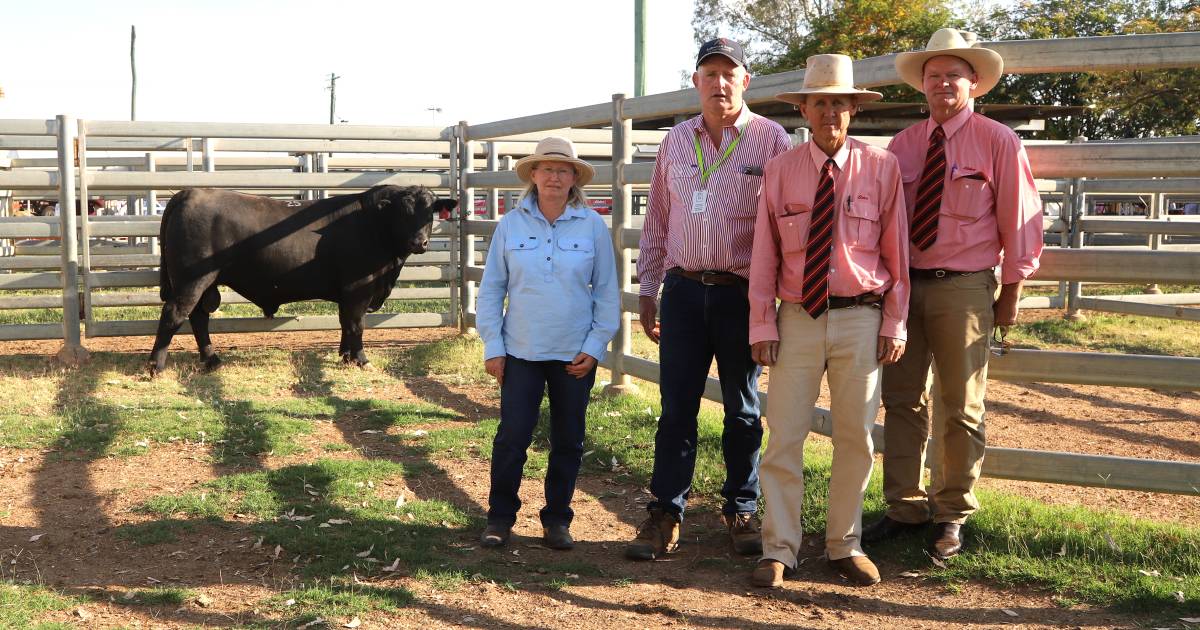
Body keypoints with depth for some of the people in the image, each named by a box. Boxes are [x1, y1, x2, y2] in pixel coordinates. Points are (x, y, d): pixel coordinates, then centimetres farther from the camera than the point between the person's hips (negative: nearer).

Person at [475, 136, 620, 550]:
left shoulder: (593, 226, -2)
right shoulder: (511, 225, 0)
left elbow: (607, 291, 3)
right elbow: (491, 289, 4)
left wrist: (595, 345, -3)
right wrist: (492, 346, -1)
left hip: (576, 355, 1)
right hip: (521, 351, 0)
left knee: (568, 441, 9)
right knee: (512, 436, -2)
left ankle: (557, 520, 23)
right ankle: (500, 516, 14)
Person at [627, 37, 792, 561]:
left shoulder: (771, 140, -2)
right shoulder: (675, 141, 9)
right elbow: (656, 223, 14)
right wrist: (647, 291, 11)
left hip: (743, 293, -2)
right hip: (684, 290, 2)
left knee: (743, 409, 9)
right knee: (676, 407, 4)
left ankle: (741, 511, 22)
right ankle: (665, 513, 12)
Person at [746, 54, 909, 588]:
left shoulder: (881, 167, 1)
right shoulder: (780, 170, 2)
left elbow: (896, 250, 3)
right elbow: (764, 254, 2)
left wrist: (894, 325, 1)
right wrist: (762, 325, -2)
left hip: (860, 319, 0)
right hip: (798, 318, 0)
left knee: (856, 438, 9)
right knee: (784, 436, -1)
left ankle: (845, 546, 23)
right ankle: (778, 551, 10)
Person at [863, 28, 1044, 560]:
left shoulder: (998, 142, -2)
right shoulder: (903, 145, 9)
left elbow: (1019, 220, 0)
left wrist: (1011, 294, -1)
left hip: (963, 288, -4)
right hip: (904, 283, 4)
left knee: (961, 410, 5)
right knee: (902, 400, 9)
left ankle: (952, 515, 18)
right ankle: (905, 505, 21)